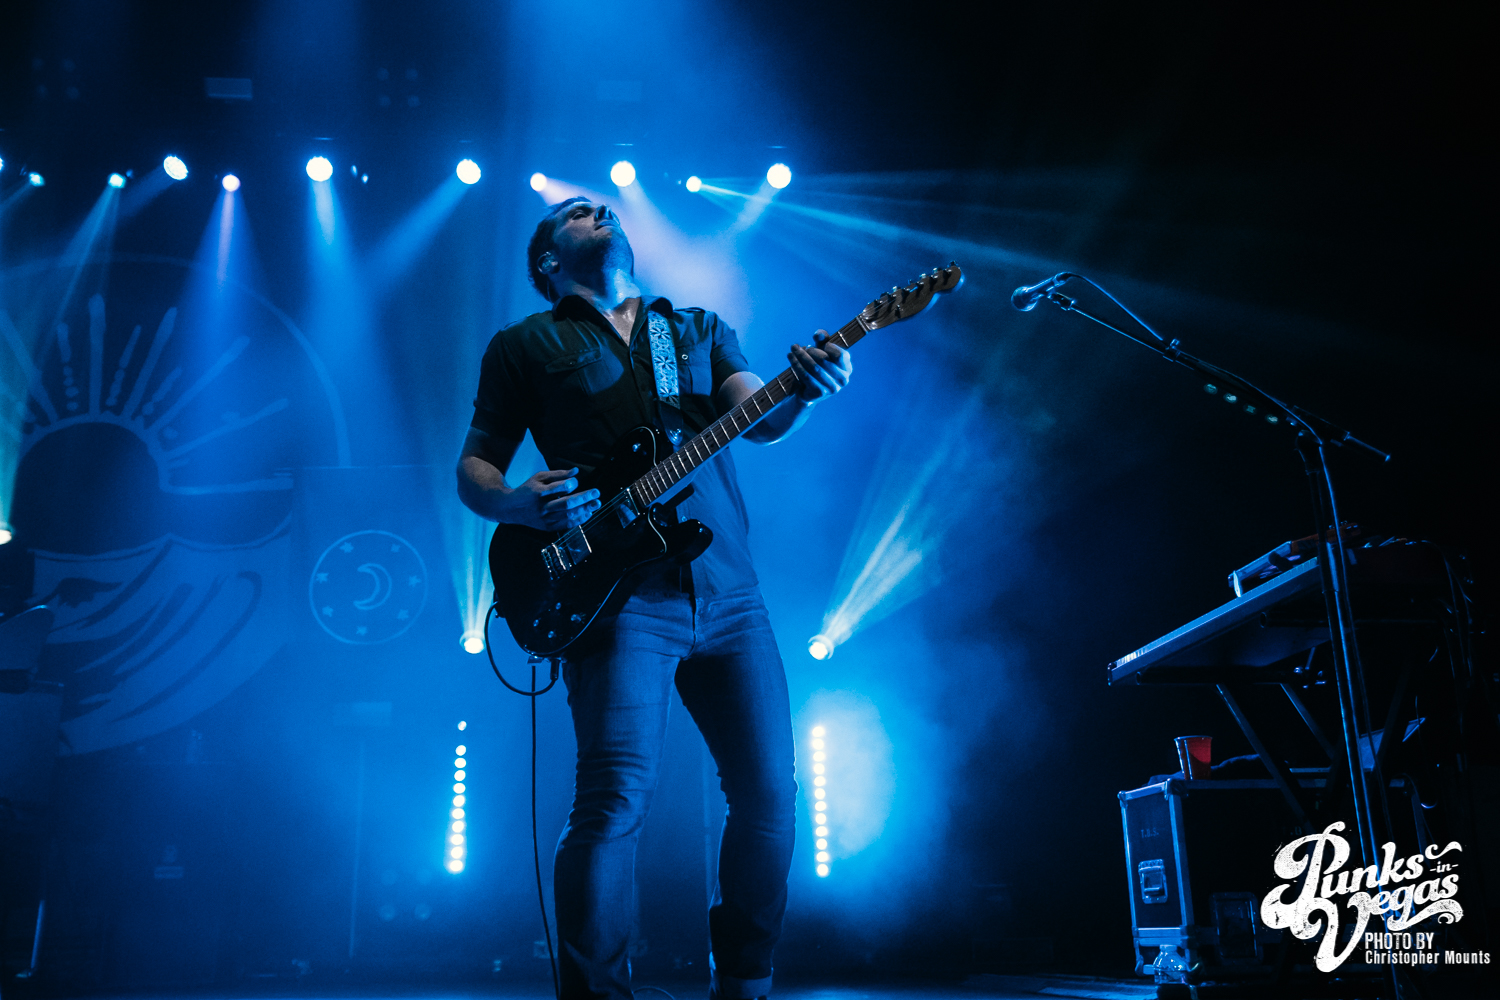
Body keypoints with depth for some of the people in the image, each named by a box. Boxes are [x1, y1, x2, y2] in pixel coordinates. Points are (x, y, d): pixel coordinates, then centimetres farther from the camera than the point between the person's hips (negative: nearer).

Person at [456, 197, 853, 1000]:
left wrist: (803, 389, -19)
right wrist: (516, 503, -15)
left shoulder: (700, 328, 21)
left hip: (729, 593, 4)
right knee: (615, 803, -14)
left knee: (769, 794, 4)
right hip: (621, 597, -4)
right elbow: (472, 468, 9)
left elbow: (758, 417, 5)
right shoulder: (525, 346, 12)